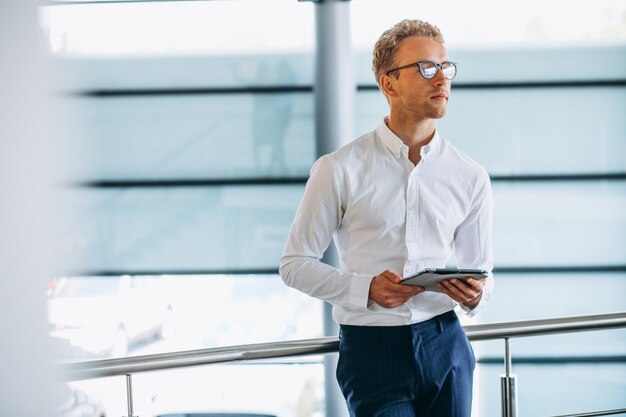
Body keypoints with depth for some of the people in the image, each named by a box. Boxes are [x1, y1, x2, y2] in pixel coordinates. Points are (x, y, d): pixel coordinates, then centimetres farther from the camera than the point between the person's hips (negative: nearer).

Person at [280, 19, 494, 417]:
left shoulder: (471, 177, 6)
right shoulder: (340, 170, -4)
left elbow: (480, 265, 14)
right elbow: (295, 263, -2)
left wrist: (476, 295, -10)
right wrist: (366, 289, -17)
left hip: (445, 344, 3)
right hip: (372, 350, -3)